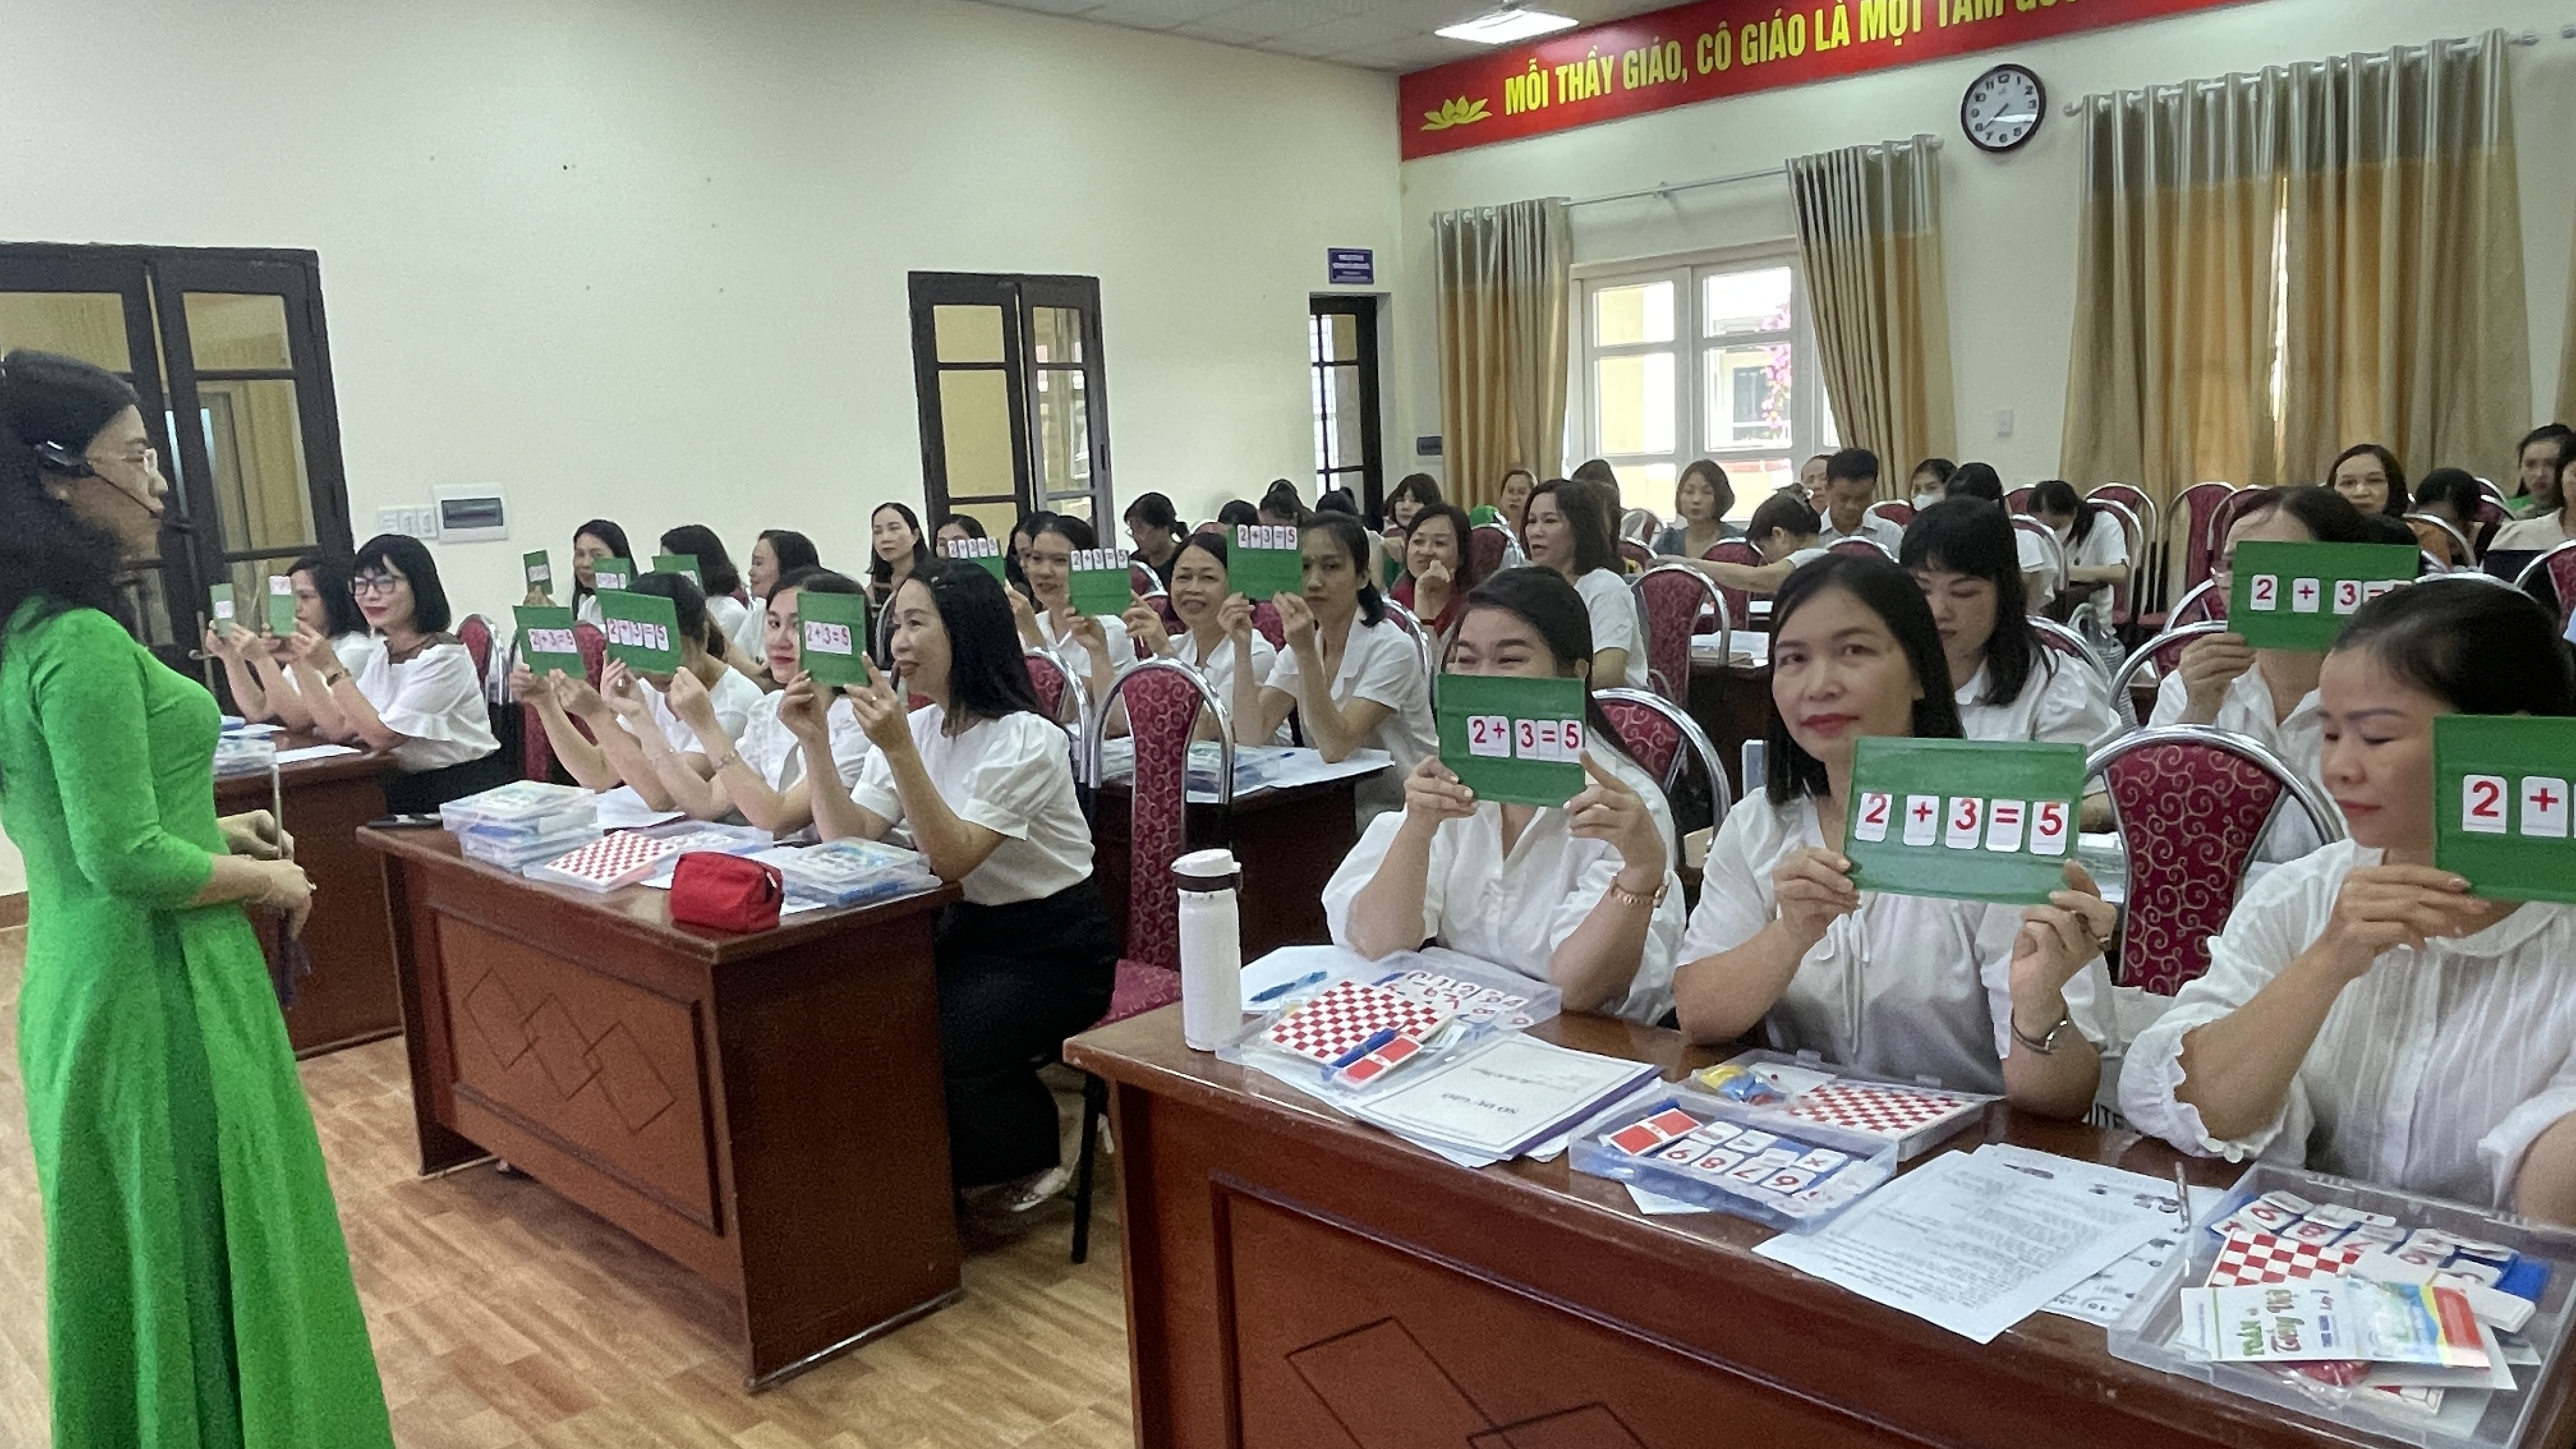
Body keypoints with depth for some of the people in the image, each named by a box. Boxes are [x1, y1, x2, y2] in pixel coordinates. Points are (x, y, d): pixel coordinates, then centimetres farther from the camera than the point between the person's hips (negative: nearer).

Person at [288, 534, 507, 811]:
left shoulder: (443, 657, -13)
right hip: (412, 787, 7)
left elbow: (383, 736, -15)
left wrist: (332, 668, -16)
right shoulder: (380, 652, 11)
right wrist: (300, 661, 0)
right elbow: (339, 730, 4)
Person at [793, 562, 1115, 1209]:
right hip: (966, 930, 7)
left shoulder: (1025, 739, -19)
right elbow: (849, 842, -6)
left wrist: (898, 749, -35)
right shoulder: (913, 727, 3)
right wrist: (815, 740, -16)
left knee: (922, 1050, -24)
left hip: (1051, 949, -7)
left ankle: (1030, 1159, 6)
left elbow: (952, 858, -28)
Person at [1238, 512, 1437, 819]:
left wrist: (1307, 652, -31)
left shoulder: (1392, 648, -15)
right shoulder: (1299, 646, 4)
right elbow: (1251, 735, -8)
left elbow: (1335, 747, -25)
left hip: (1401, 811, -6)